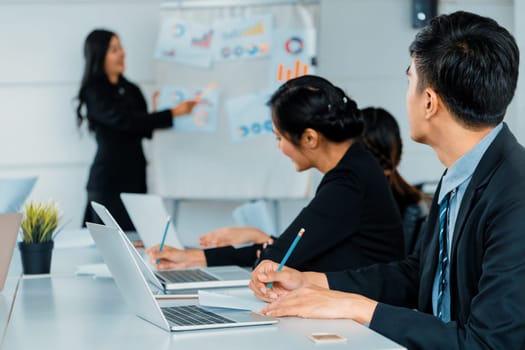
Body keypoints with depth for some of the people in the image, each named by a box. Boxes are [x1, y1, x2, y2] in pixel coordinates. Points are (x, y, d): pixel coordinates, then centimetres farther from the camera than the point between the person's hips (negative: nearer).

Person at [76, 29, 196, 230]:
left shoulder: (131, 90, 13)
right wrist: (172, 113, -20)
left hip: (135, 176, 6)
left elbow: (145, 130, 15)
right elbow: (124, 121, -19)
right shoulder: (94, 93, -6)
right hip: (109, 179, -6)